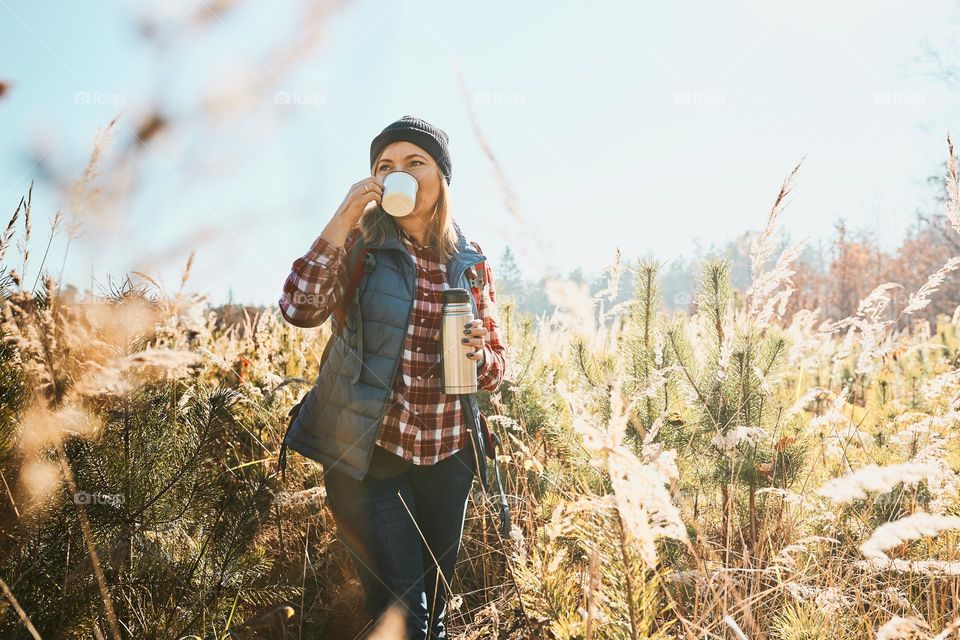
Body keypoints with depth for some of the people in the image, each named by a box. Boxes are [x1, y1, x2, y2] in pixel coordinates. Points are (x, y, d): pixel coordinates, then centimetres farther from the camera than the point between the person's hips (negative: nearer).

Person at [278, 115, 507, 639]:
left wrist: (478, 352, -15)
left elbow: (495, 371, 7)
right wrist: (341, 220, -23)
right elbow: (299, 309, -21)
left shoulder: (470, 262, 3)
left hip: (447, 456, 4)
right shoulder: (361, 241, -4)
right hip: (369, 455, -3)